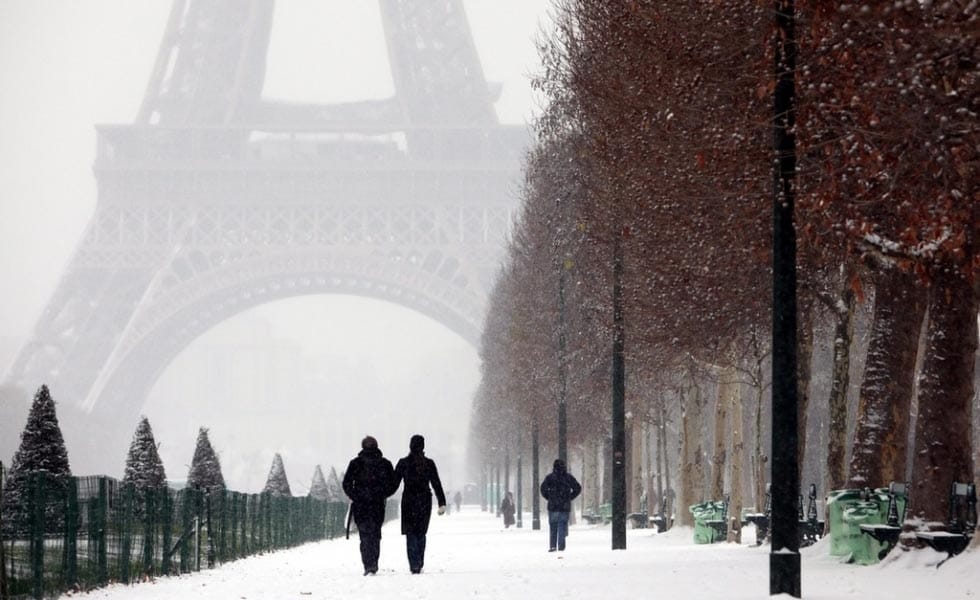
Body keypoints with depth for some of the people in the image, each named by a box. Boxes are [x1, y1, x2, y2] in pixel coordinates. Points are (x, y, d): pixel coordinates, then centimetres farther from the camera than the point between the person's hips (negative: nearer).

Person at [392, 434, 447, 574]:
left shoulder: (403, 463, -5)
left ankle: (414, 564, -12)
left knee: (410, 534, 2)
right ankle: (419, 564, 12)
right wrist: (442, 503, 3)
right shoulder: (429, 464, -2)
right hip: (425, 502, 1)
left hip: (408, 501, -1)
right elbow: (437, 485, -1)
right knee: (421, 533, 14)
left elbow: (394, 484, -1)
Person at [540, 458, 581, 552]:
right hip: (565, 506, 1)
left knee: (553, 527, 7)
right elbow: (577, 488, 2)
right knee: (562, 526, 4)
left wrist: (548, 498, 2)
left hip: (553, 506, -1)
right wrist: (570, 497, 8)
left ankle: (552, 546, 1)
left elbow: (543, 488, -11)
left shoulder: (550, 477, -1)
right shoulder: (569, 477, 4)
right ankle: (561, 546, -2)